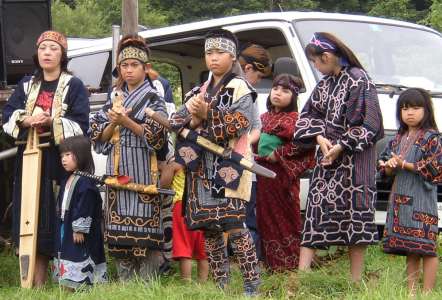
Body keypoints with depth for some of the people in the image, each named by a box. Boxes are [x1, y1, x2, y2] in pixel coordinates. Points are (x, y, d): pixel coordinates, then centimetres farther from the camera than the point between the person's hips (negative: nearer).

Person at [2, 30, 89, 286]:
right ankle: (37, 281, 4)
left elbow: (80, 124, -6)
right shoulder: (26, 85, 16)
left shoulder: (74, 86, 3)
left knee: (61, 216, -8)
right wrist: (27, 120, -13)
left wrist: (50, 121, -20)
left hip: (61, 161, -4)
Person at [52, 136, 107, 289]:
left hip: (80, 232, -10)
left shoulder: (85, 182, -15)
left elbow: (85, 208, -20)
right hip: (65, 228, 10)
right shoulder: (67, 181, 15)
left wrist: (79, 229, -21)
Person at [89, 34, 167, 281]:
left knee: (144, 227, -10)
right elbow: (99, 137, 11)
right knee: (120, 228, 2)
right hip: (118, 170, 5)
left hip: (144, 171, -4)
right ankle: (124, 283, 7)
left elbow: (156, 136, -8)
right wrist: (114, 121, -8)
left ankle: (146, 283, -7)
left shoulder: (154, 99, 4)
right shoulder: (114, 98, 17)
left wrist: (126, 121, -15)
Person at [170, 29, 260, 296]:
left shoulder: (239, 88, 0)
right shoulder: (201, 91, 19)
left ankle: (252, 284, -11)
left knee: (234, 225, -14)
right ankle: (221, 284, 15)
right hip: (203, 168, 7)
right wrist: (194, 120, -10)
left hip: (229, 166, -7)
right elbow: (176, 121, 11)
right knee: (208, 228, 7)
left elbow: (239, 124, -13)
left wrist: (207, 115, -17)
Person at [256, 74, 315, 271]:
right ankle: (272, 261, 16)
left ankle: (289, 262, 1)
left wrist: (278, 154, -17)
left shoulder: (293, 118, -8)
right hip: (264, 172, 8)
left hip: (283, 172, -7)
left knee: (285, 216, -3)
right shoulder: (265, 117, 15)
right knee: (266, 215, 9)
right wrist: (258, 155, 10)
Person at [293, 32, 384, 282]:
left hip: (354, 160, -7)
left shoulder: (359, 81, -10)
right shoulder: (325, 84, 12)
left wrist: (341, 147, -15)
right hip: (327, 158, 7)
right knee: (315, 212, 2)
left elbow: (369, 124, -13)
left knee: (355, 215, -2)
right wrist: (320, 137, -4)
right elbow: (309, 114, 15)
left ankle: (356, 282, 5)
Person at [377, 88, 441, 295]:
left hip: (422, 200, -6)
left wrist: (405, 165, -12)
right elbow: (385, 170, 18)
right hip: (400, 198, 6)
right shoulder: (399, 138, 16)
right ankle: (411, 292, 12)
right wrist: (391, 166, -6)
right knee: (409, 249, 9)